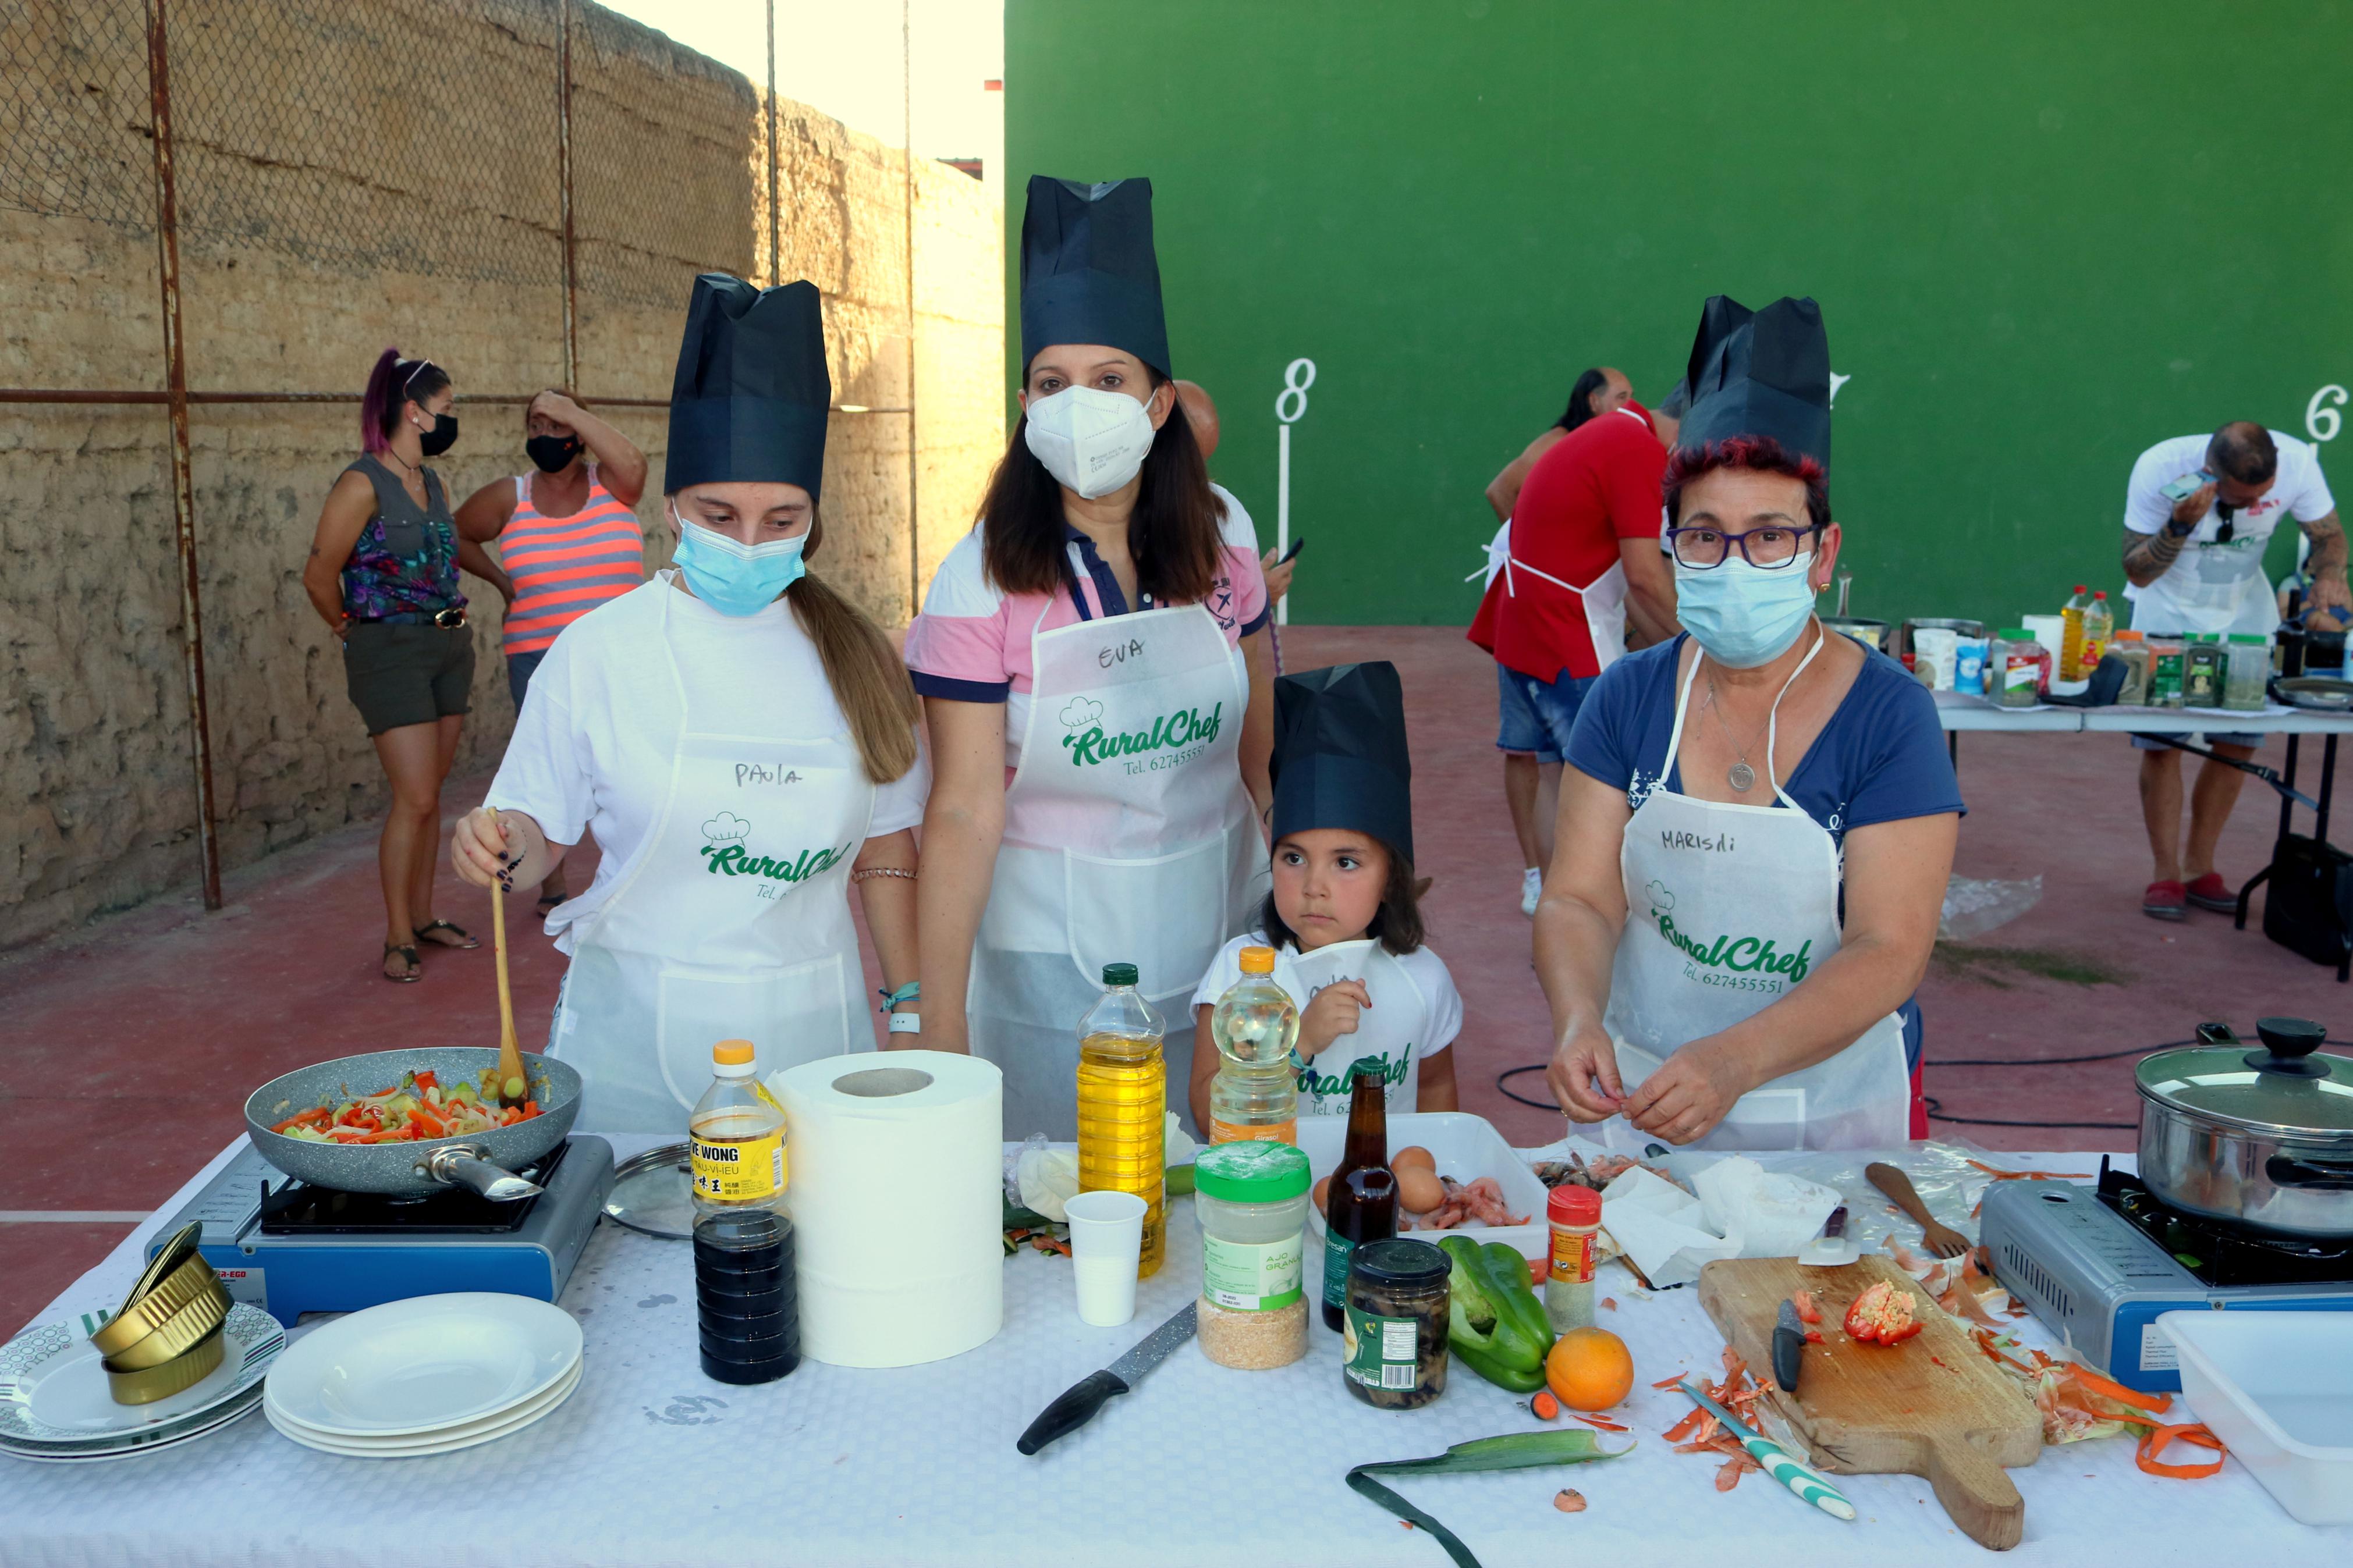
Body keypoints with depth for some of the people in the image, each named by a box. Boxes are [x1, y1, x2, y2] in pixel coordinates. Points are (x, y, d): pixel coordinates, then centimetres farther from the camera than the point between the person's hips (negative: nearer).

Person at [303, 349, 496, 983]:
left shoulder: (432, 483, 10)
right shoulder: (363, 485, -13)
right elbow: (320, 575, -9)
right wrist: (351, 631, 5)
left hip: (450, 646, 7)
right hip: (391, 651, -7)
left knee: (429, 794, 11)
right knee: (414, 798, -9)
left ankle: (423, 916, 21)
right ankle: (398, 939, 1)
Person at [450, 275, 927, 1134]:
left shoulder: (854, 655, 3)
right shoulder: (597, 650, -3)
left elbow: (885, 846, 8)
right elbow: (543, 833, 1)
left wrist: (910, 1010, 5)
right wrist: (504, 844, -21)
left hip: (813, 1029, 2)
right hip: (637, 1038, -2)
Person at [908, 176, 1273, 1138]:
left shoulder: (1222, 536, -3)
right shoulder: (982, 580, -14)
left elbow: (1261, 739, 7)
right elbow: (964, 813, -15)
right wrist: (941, 1029, -16)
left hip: (1222, 923, 4)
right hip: (1057, 949, -3)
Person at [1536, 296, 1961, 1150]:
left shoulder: (1887, 714, -13)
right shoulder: (1629, 696, -3)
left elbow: (1889, 951, -19)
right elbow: (1578, 899, -7)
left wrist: (1734, 1061, -34)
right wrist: (1577, 1018, -28)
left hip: (1835, 1114, -2)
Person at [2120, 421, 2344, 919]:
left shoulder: (2297, 463, -22)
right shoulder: (2160, 469, -28)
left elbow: (2329, 535, -6)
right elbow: (2137, 573, -22)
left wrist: (2328, 575, -27)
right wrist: (2180, 526, -40)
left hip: (2245, 613, 3)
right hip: (2169, 613, -3)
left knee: (2238, 743, 2)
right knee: (2161, 743, -8)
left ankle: (2199, 870, 15)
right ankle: (2166, 875, 3)